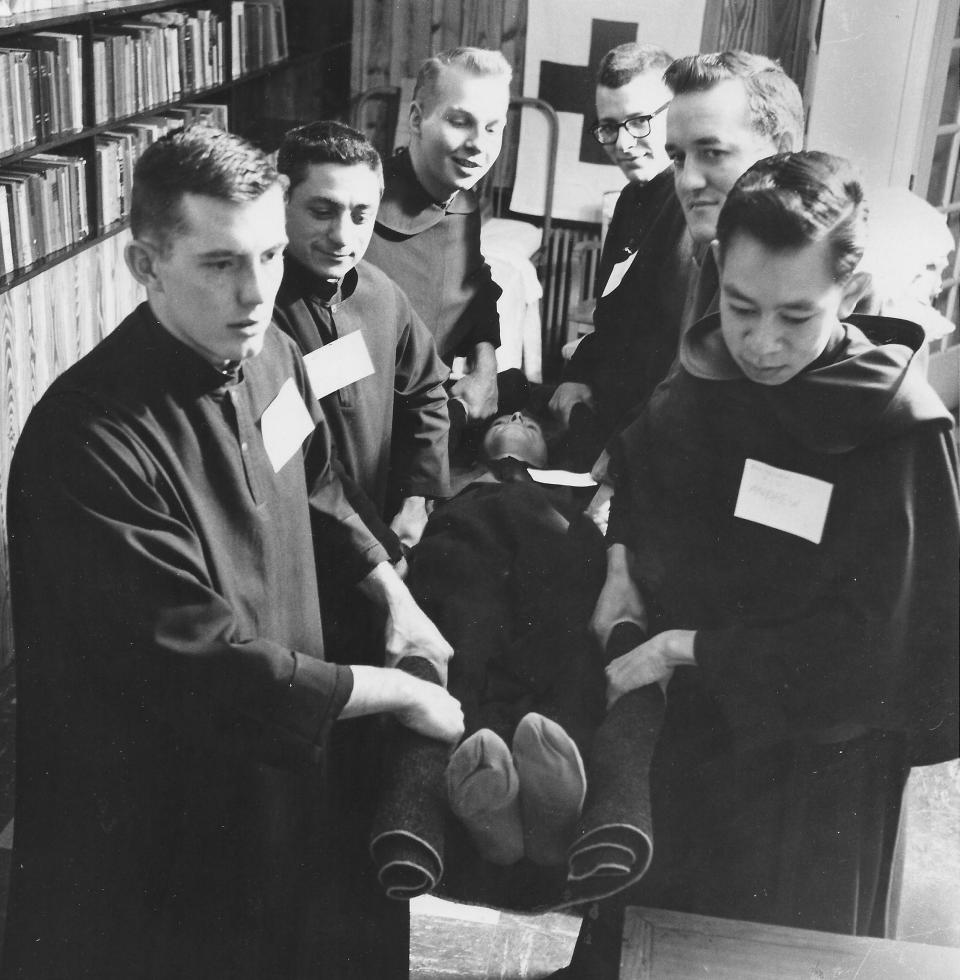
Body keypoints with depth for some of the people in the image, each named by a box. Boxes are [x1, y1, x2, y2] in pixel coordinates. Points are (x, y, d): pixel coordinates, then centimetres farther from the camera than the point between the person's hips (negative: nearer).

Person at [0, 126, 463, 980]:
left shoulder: (271, 354, -5)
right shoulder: (90, 441, -30)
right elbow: (213, 667, -28)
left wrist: (394, 594, 8)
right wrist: (398, 692, -17)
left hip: (283, 763, 7)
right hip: (155, 842, -6)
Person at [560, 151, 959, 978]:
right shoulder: (703, 377, -6)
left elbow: (878, 641, -19)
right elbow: (638, 464, 17)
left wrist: (688, 650, -20)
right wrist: (621, 563, -1)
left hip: (813, 754, -4)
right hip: (683, 724, 5)